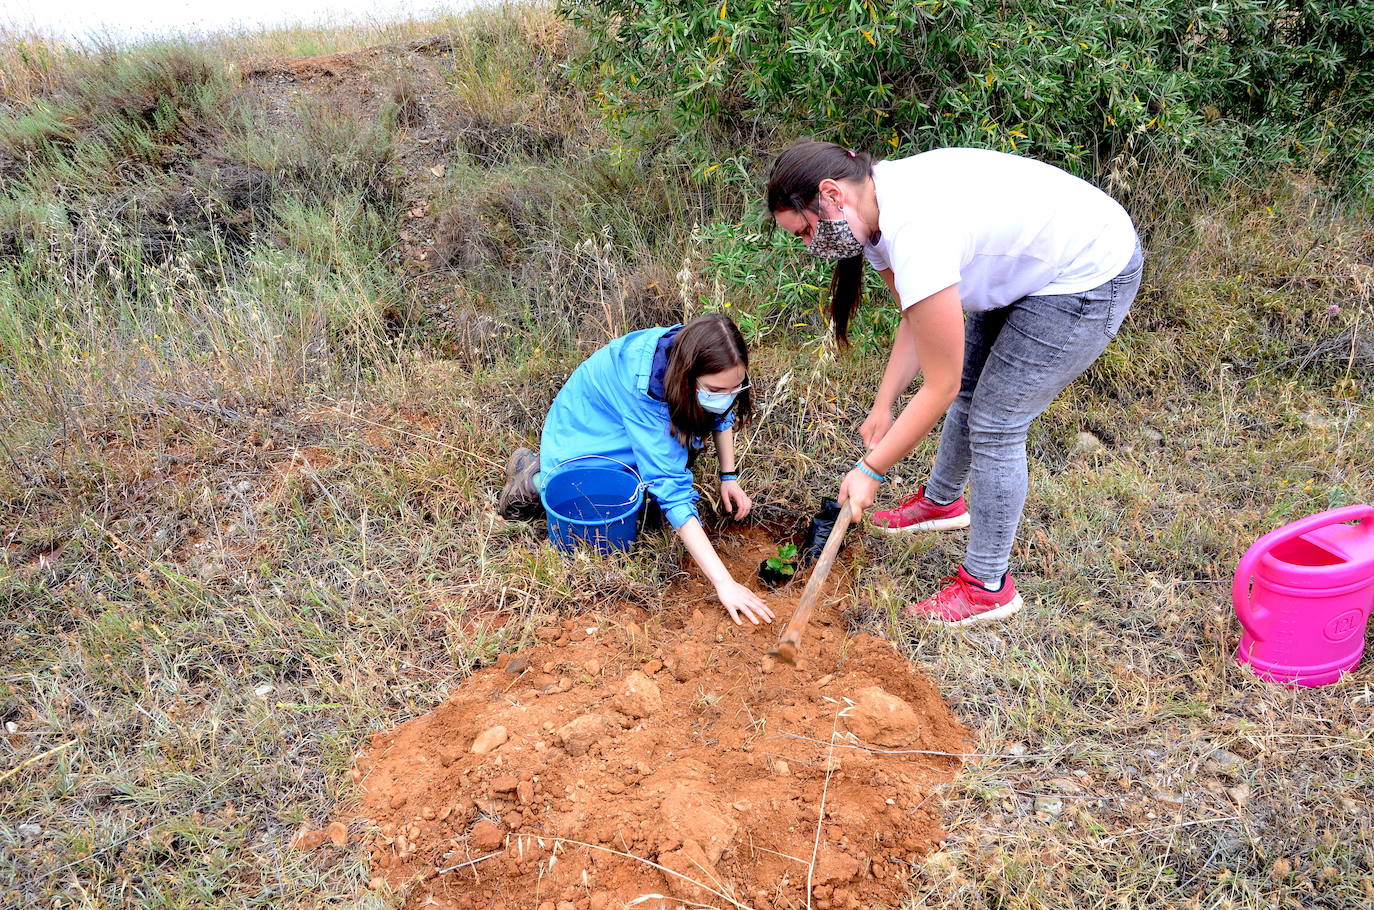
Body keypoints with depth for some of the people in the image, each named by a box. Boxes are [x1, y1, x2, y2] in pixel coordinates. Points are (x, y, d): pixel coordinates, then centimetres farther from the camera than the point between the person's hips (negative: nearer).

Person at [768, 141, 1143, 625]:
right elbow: (916, 322, 3)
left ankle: (988, 586, 10)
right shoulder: (877, 207, -8)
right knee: (968, 390, 20)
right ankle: (942, 500, 46)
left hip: (1089, 276, -10)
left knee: (994, 425, -6)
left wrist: (871, 470, -19)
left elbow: (939, 387, -28)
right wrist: (882, 407, -2)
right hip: (1030, 262, 10)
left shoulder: (916, 234, -36)